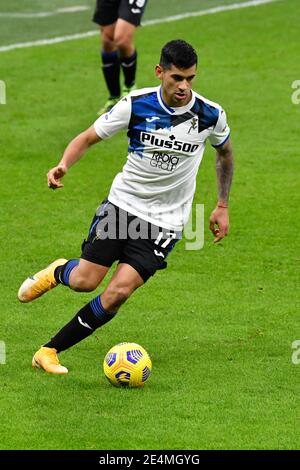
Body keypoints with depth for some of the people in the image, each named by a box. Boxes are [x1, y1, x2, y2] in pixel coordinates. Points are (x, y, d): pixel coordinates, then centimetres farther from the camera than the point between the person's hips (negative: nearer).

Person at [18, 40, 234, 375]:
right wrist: (63, 165, -23)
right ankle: (57, 273, 35)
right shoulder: (136, 105, -12)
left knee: (118, 292, -15)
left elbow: (225, 152, 13)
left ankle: (50, 350, -2)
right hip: (122, 204, 0)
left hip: (164, 222, 0)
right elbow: (88, 137, -2)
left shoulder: (210, 115, -10)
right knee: (84, 281, -5)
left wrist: (222, 205, 12)